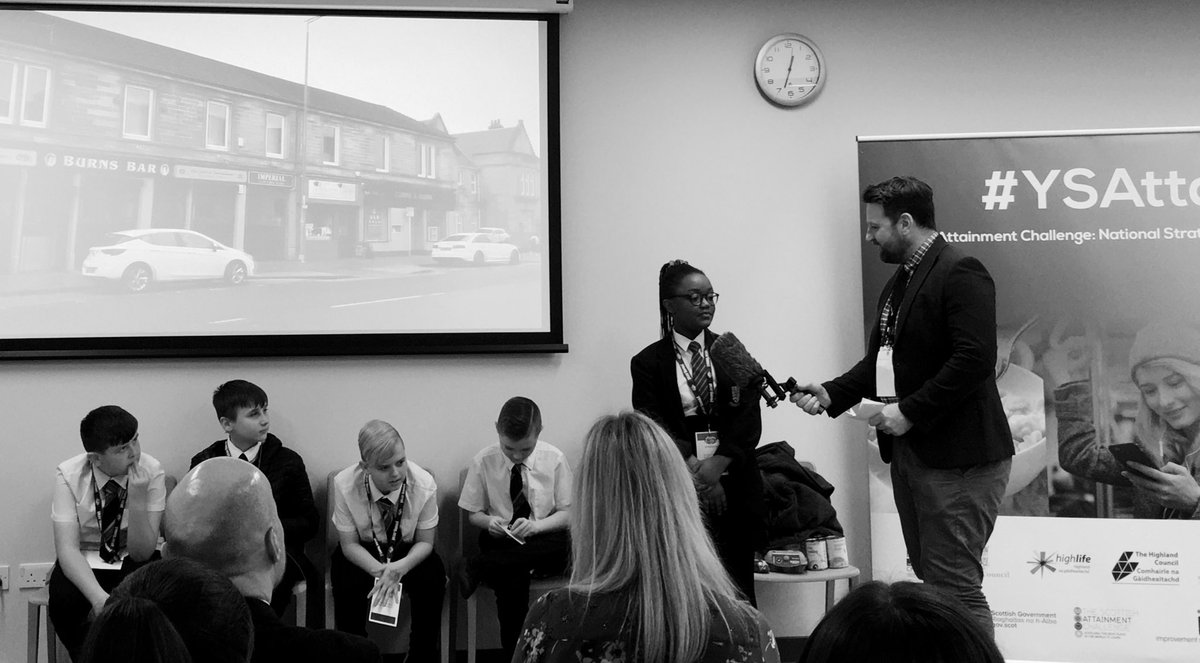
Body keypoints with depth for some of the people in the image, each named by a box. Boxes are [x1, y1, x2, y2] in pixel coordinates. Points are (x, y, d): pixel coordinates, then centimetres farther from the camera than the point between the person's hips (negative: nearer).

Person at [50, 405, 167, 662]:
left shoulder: (152, 471, -16)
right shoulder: (69, 474, -15)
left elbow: (141, 553, -16)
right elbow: (67, 548, -21)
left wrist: (138, 500, -32)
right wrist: (98, 597, -37)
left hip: (133, 563, 0)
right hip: (83, 563, 1)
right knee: (65, 601, -31)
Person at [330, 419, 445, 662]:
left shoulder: (424, 484, -24)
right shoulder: (344, 484, -24)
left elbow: (425, 542, -12)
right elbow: (349, 544, -15)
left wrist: (399, 568, -33)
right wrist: (381, 571, -33)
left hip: (408, 552, 0)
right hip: (362, 553, 0)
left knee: (432, 580, -28)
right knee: (347, 585, -30)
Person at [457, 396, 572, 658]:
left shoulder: (554, 459, -4)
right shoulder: (483, 461, -4)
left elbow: (567, 513, 0)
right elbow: (473, 513, 7)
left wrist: (535, 525, -19)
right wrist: (488, 521, -16)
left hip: (544, 541, 1)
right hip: (501, 542, -1)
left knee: (563, 544, -35)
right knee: (511, 581, -35)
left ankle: (477, 566, -26)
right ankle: (513, 653, -14)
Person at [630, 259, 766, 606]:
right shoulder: (649, 362, 6)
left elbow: (749, 420, 2)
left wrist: (716, 465, -13)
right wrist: (696, 473, -15)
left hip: (734, 486, 2)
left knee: (738, 590, 1)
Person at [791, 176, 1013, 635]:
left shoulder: (960, 273, -12)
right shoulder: (897, 285, 16)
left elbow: (975, 359, -21)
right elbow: (880, 359, 19)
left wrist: (909, 412, -19)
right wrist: (831, 393, 3)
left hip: (957, 457, -9)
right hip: (909, 454, 9)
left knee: (956, 587, -5)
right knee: (929, 580, 15)